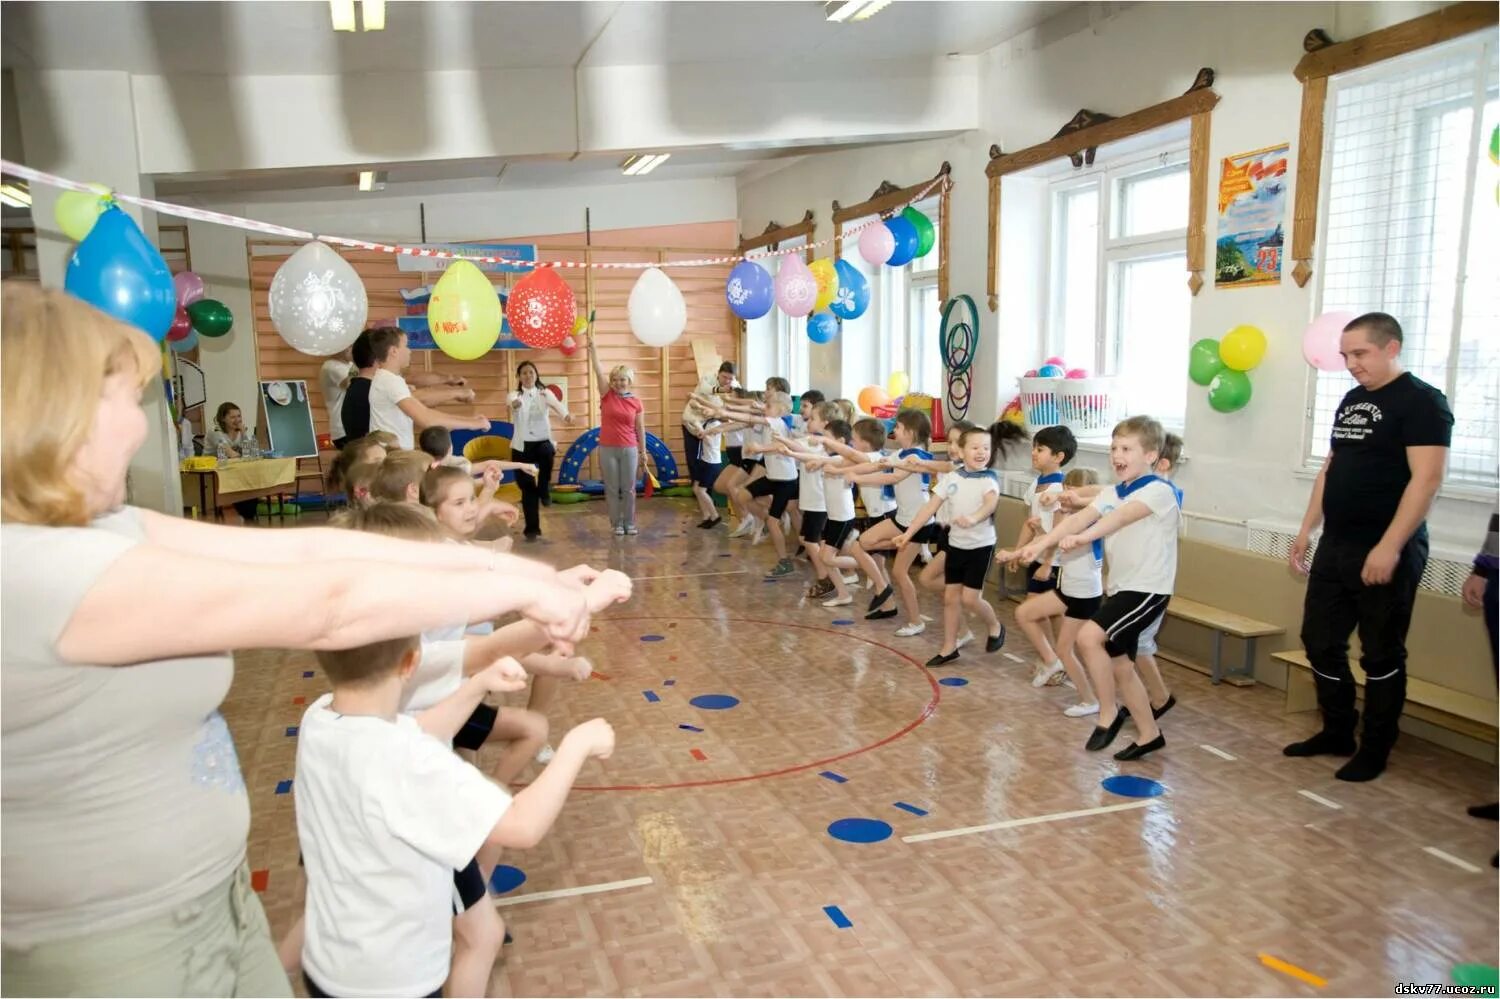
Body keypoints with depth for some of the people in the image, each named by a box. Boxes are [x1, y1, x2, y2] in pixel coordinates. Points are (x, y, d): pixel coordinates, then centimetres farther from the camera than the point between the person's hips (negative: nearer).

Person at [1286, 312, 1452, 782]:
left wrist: (1390, 547, -23)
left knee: (1381, 654, 3)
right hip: (1336, 546, 8)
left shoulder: (1421, 401, -10)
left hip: (1386, 552, -8)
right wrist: (1307, 529, 15)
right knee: (1320, 641, 12)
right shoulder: (1351, 400, 14)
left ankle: (1374, 751, 16)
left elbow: (1427, 478, -18)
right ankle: (1337, 733, 28)